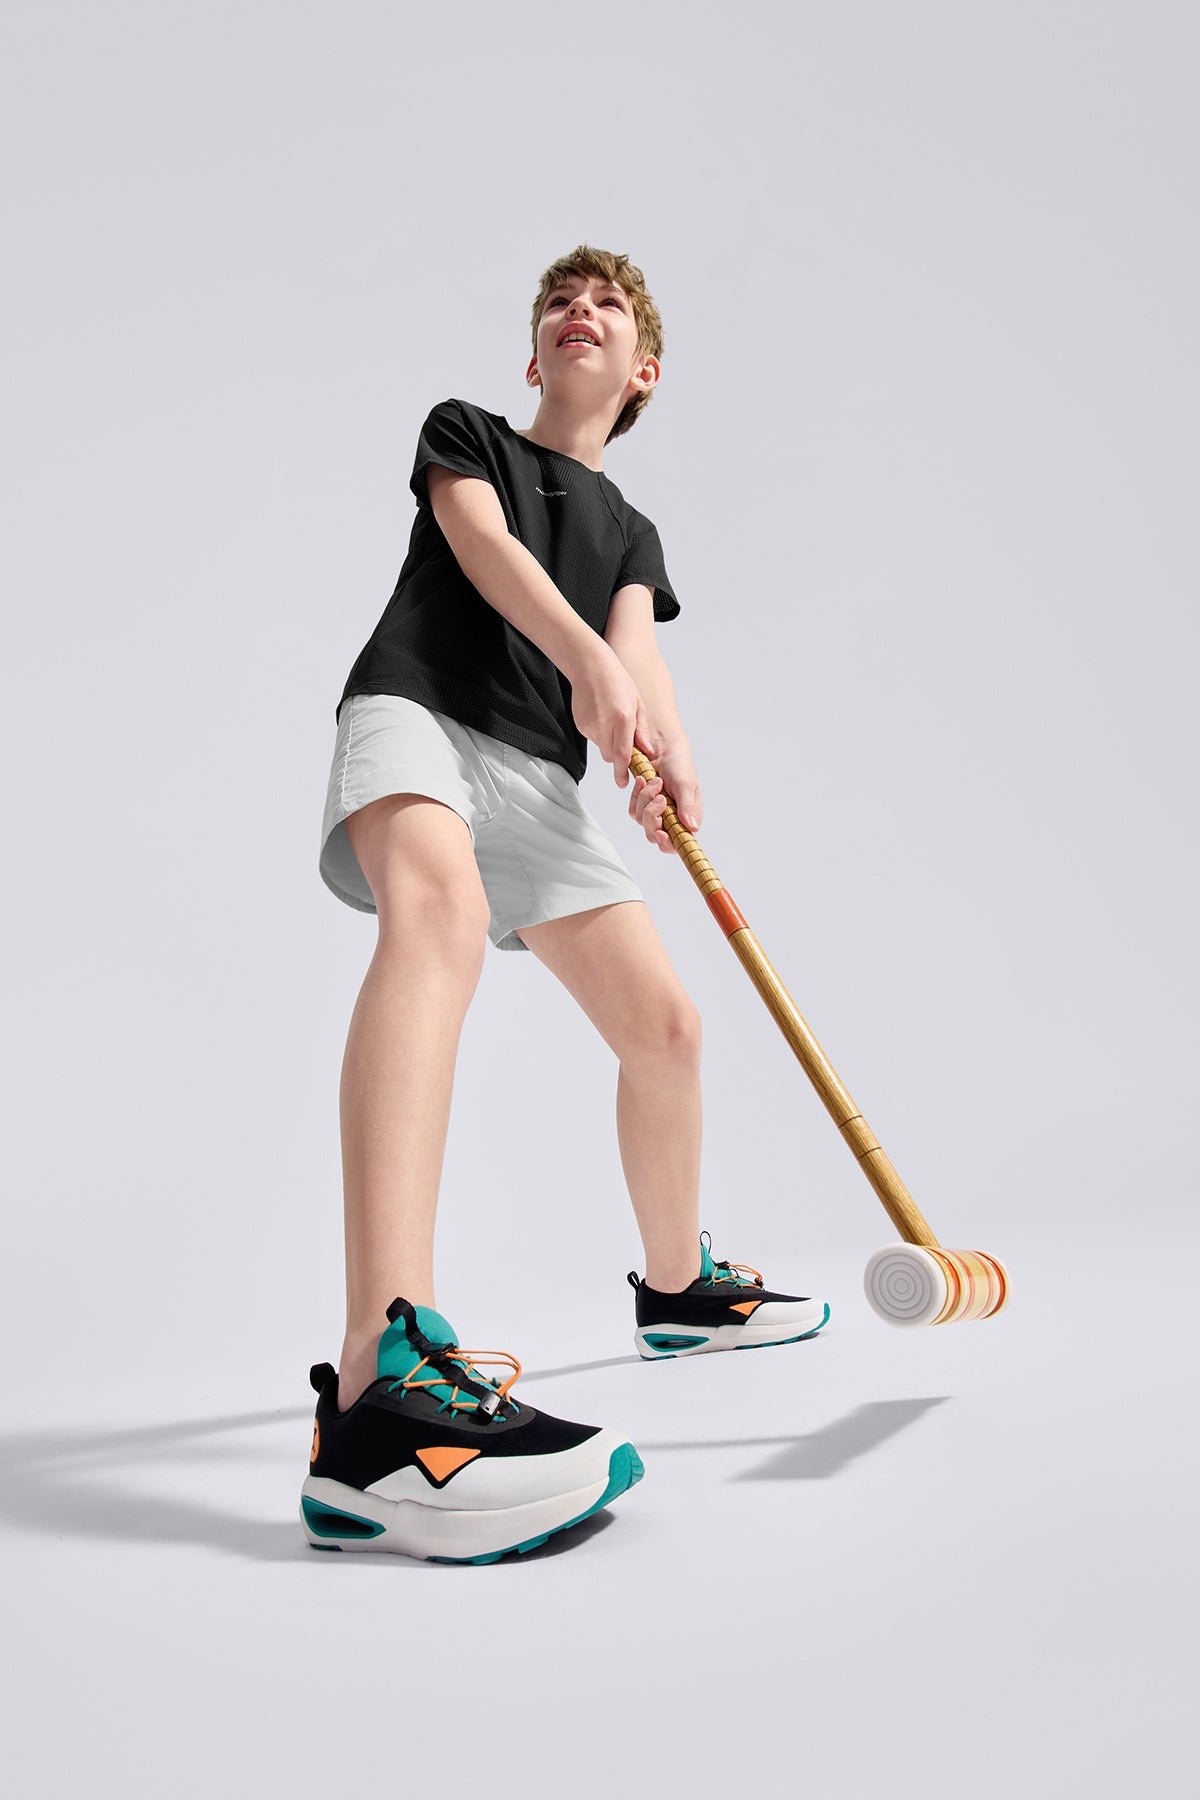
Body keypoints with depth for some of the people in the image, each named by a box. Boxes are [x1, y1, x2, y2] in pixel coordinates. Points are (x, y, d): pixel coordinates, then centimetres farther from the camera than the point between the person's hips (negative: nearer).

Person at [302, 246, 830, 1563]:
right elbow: (485, 544, -4)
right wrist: (584, 659, -24)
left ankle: (679, 1286, 29)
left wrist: (669, 755, -18)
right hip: (414, 713, -6)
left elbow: (637, 651, 6)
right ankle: (384, 1383, -58)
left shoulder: (630, 532, 26)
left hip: (539, 773, 6)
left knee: (664, 1026, 2)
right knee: (437, 900, -39)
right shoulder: (465, 432, 17)